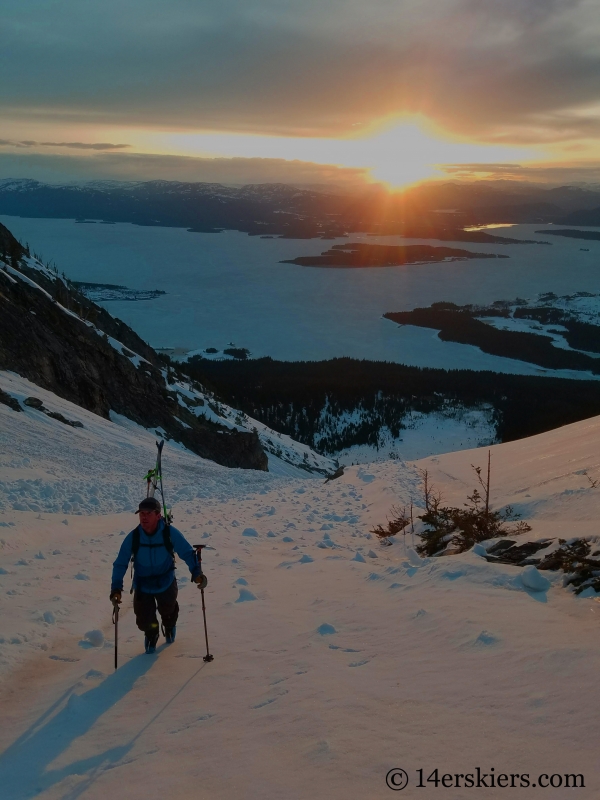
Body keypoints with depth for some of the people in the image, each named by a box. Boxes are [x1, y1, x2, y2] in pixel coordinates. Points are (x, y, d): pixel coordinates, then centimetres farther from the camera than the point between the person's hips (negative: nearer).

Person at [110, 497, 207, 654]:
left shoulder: (170, 533, -25)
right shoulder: (133, 537, -22)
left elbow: (188, 552, -15)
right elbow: (120, 564, -15)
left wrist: (196, 573, -29)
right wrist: (116, 588, -24)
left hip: (166, 583, 0)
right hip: (142, 586, 0)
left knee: (168, 612, 23)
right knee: (144, 621, 3)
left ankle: (169, 628, 63)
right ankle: (151, 635, 43)